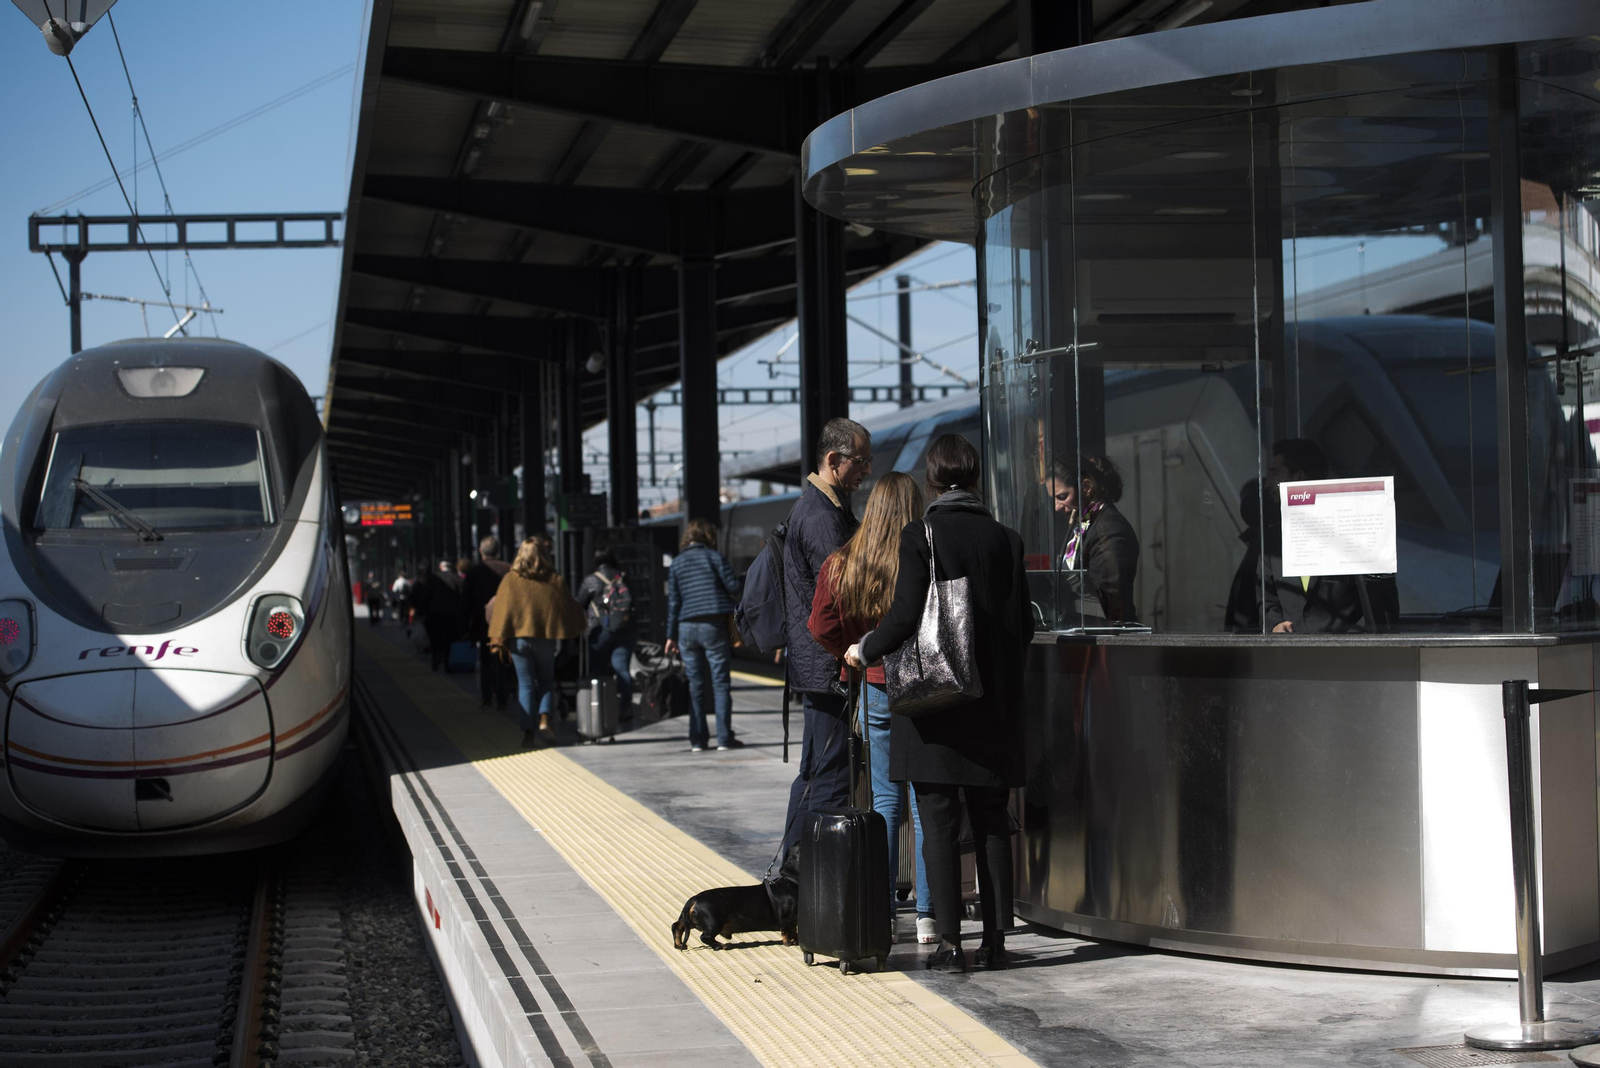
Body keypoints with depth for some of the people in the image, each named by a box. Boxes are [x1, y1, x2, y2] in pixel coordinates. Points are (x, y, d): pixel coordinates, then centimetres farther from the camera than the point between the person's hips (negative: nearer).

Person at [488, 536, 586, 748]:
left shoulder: (510, 580, -1)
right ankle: (545, 720, -6)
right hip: (546, 638, 0)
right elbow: (569, 609, 7)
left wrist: (499, 639, 0)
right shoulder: (555, 580, -1)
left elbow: (502, 611, -2)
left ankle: (528, 731, 0)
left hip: (519, 637, 0)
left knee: (525, 685, 6)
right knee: (546, 680, 15)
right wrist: (578, 628, 25)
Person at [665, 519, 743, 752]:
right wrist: (732, 597, 19)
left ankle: (698, 739, 7)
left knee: (696, 685, 8)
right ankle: (724, 738, -2)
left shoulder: (676, 564, 9)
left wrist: (671, 636, 9)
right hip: (714, 626, -3)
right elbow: (733, 586, -6)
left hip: (687, 628, 3)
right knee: (720, 683, 1)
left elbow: (673, 602, 7)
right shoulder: (714, 557, -1)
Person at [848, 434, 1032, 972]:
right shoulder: (1004, 539, 4)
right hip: (992, 701, 4)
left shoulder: (920, 535, -9)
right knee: (991, 821, 10)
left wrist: (864, 650, 3)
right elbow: (1023, 624, 5)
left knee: (939, 822, 1)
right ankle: (995, 937, 11)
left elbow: (906, 614, -14)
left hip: (934, 697, -4)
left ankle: (949, 940, -1)